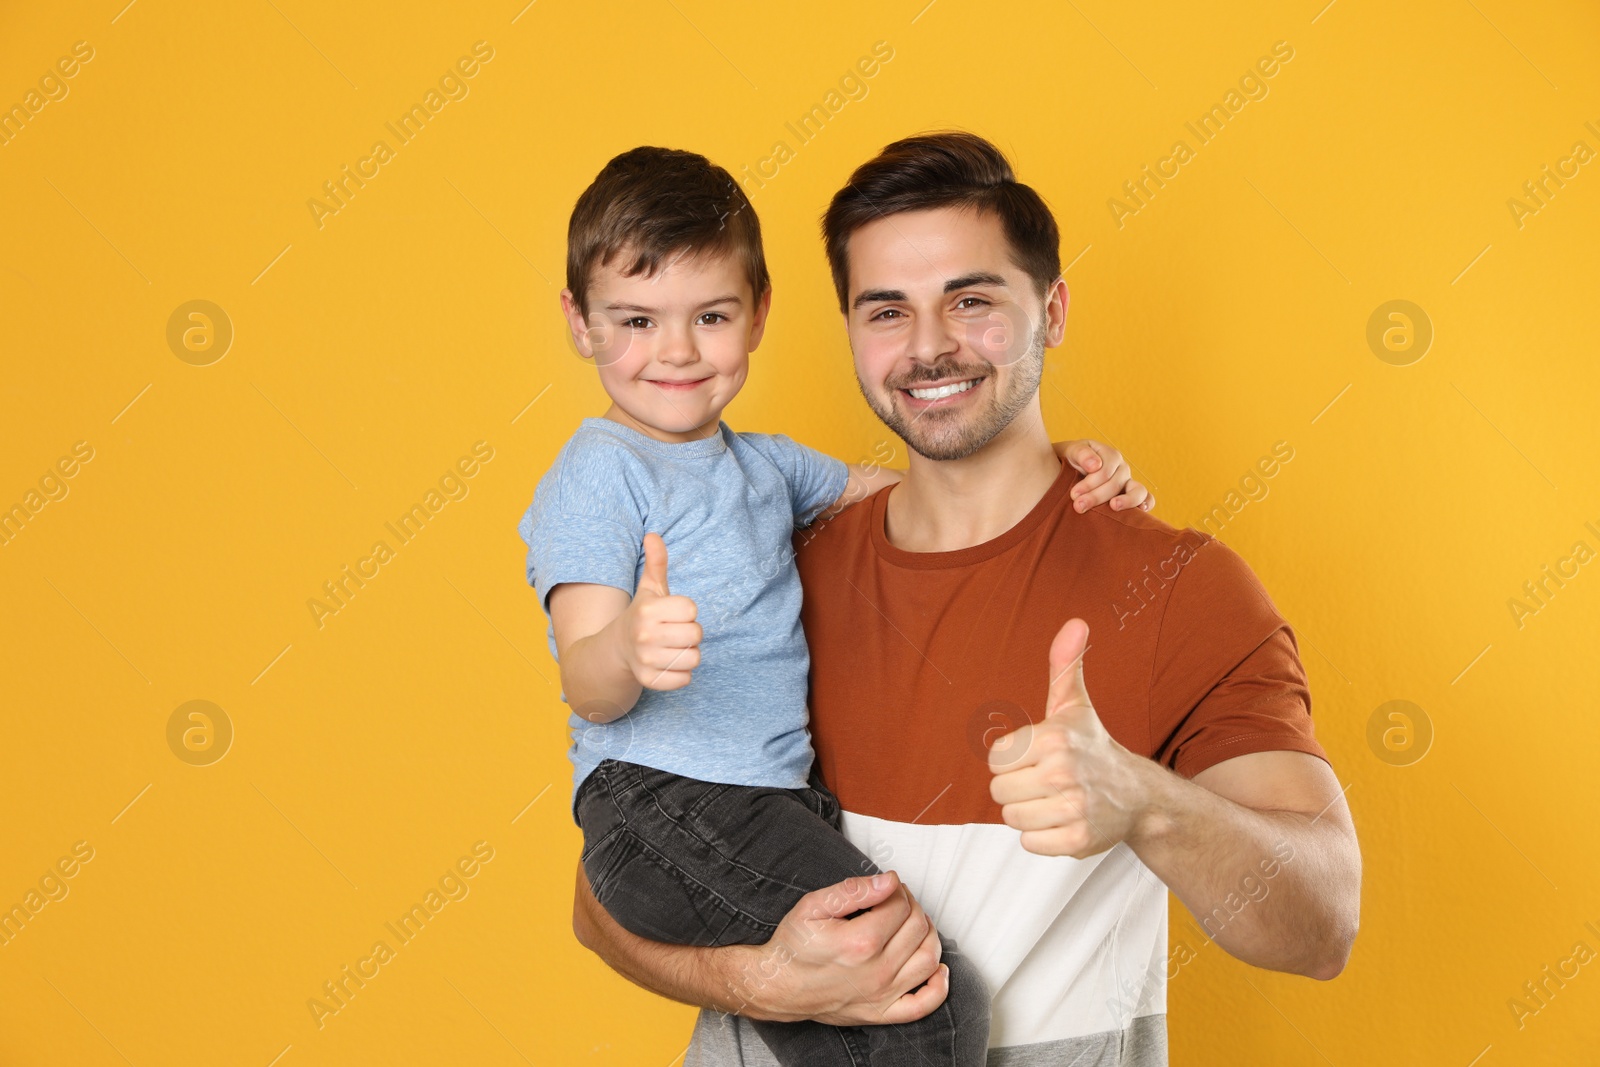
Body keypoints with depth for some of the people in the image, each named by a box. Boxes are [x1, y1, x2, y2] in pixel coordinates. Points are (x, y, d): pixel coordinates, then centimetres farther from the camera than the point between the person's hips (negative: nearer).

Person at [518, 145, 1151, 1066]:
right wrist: (629, 647, -38)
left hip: (778, 800, 8)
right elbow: (587, 689, -14)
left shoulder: (763, 463, 17)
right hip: (664, 811, -8)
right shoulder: (597, 476, -6)